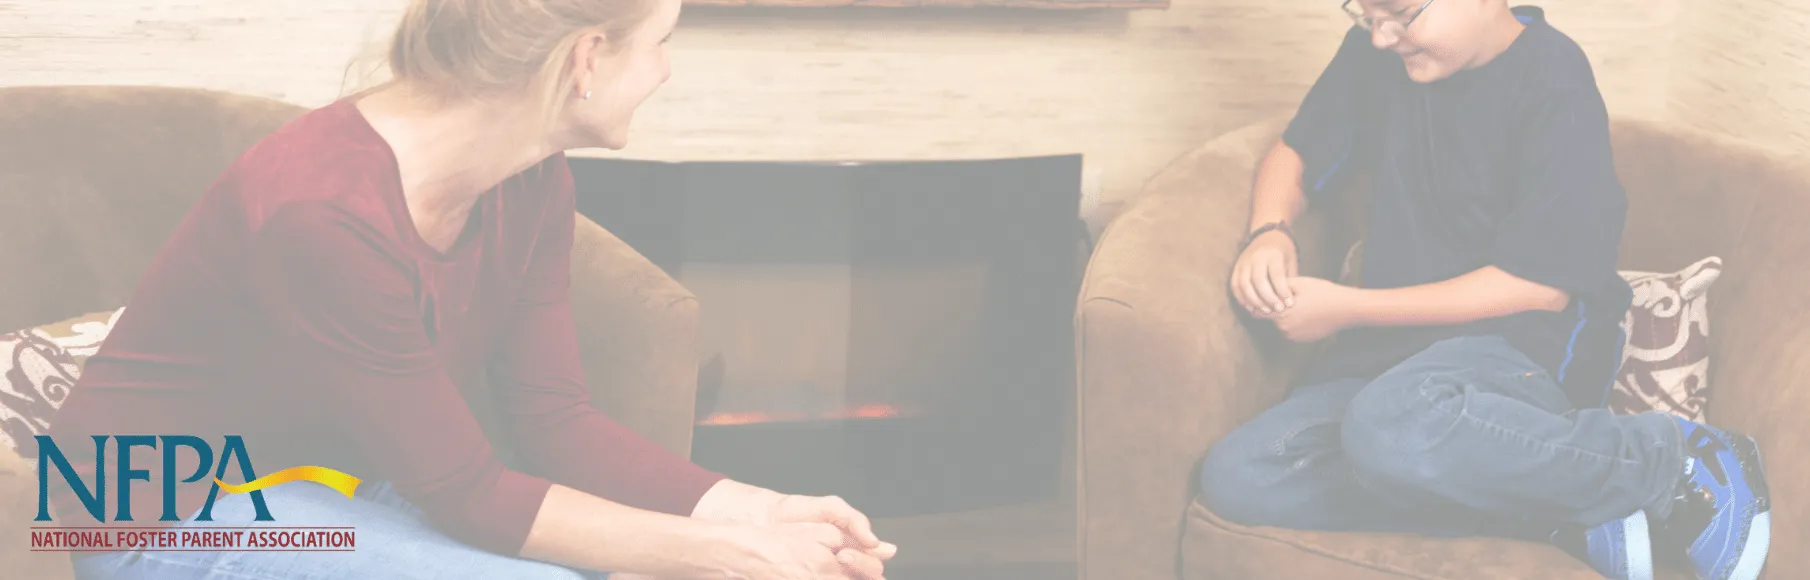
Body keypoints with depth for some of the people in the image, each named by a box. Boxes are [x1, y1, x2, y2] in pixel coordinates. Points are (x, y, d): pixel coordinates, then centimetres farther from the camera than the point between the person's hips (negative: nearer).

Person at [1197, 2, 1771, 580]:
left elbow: (1542, 286, -15)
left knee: (1390, 428, -41)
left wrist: (1347, 308, -14)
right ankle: (1552, 515, -17)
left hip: (1525, 356, -7)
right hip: (1390, 348, 7)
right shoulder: (1376, 55, 6)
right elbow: (1297, 153, 20)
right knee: (1235, 477, -17)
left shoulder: (1553, 86, -13)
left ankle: (1677, 461, -16)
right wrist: (1269, 232, -5)